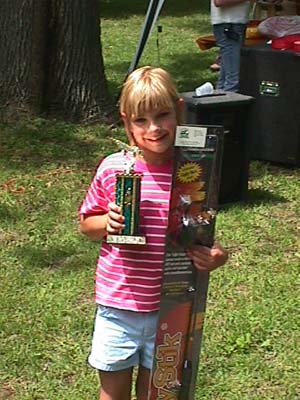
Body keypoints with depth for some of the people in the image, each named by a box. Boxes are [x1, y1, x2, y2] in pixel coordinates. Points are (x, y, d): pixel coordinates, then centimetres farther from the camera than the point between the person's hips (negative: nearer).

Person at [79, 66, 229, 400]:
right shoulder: (113, 168, -8)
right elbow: (86, 223, 6)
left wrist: (215, 255, -16)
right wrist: (107, 223, -16)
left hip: (170, 306, 0)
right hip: (118, 302, 0)